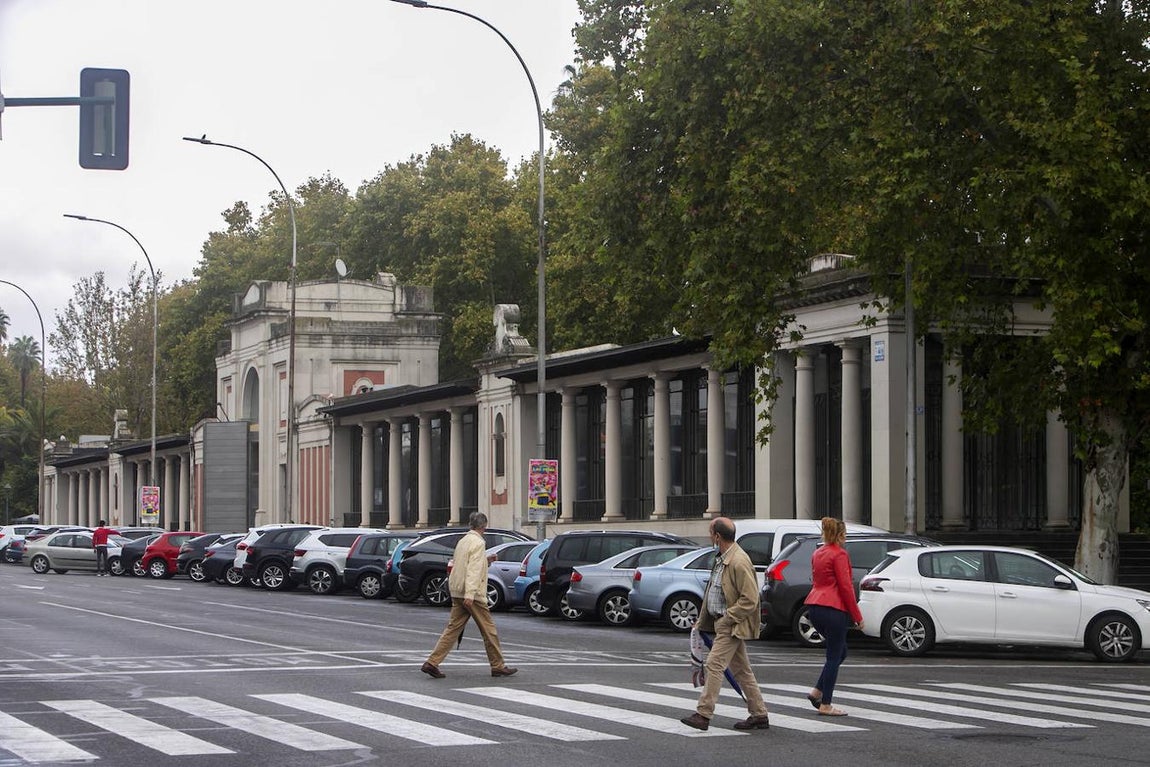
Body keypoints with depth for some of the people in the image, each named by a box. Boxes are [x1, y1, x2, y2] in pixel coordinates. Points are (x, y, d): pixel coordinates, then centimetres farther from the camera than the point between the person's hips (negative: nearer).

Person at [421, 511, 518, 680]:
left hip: (457, 593, 8)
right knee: (488, 629, 3)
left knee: (453, 628, 6)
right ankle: (498, 666, 10)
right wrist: (470, 594, -29)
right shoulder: (478, 543, -13)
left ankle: (432, 663, -3)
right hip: (473, 594, -8)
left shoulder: (463, 541, 14)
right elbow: (473, 570, -23)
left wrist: (486, 561, 22)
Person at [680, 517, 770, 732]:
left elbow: (750, 600, -20)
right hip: (722, 622, 10)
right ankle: (759, 715, 17)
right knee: (740, 670, 12)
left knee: (714, 665, -13)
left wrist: (726, 618, -19)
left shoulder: (739, 562, -19)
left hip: (732, 625, -10)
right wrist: (703, 620, 17)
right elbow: (714, 591, 22)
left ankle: (703, 714, -13)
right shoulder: (721, 559, 13)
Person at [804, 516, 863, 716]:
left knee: (839, 651, 19)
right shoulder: (840, 554, -11)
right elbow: (845, 586, -14)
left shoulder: (817, 553, 14)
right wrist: (857, 616, -9)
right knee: (834, 656, 0)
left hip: (814, 607, 9)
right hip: (833, 609, -9)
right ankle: (826, 705, 1)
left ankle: (817, 692, 12)